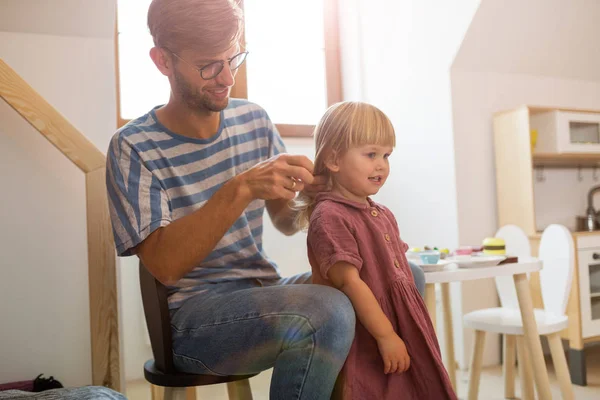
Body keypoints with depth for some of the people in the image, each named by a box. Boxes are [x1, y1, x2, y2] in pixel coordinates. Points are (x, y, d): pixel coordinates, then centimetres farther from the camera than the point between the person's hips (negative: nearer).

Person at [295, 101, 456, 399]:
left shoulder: (384, 215, 12)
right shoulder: (330, 216, -15)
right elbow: (349, 281, -20)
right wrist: (386, 335, -19)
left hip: (403, 340, 8)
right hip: (364, 349, -8)